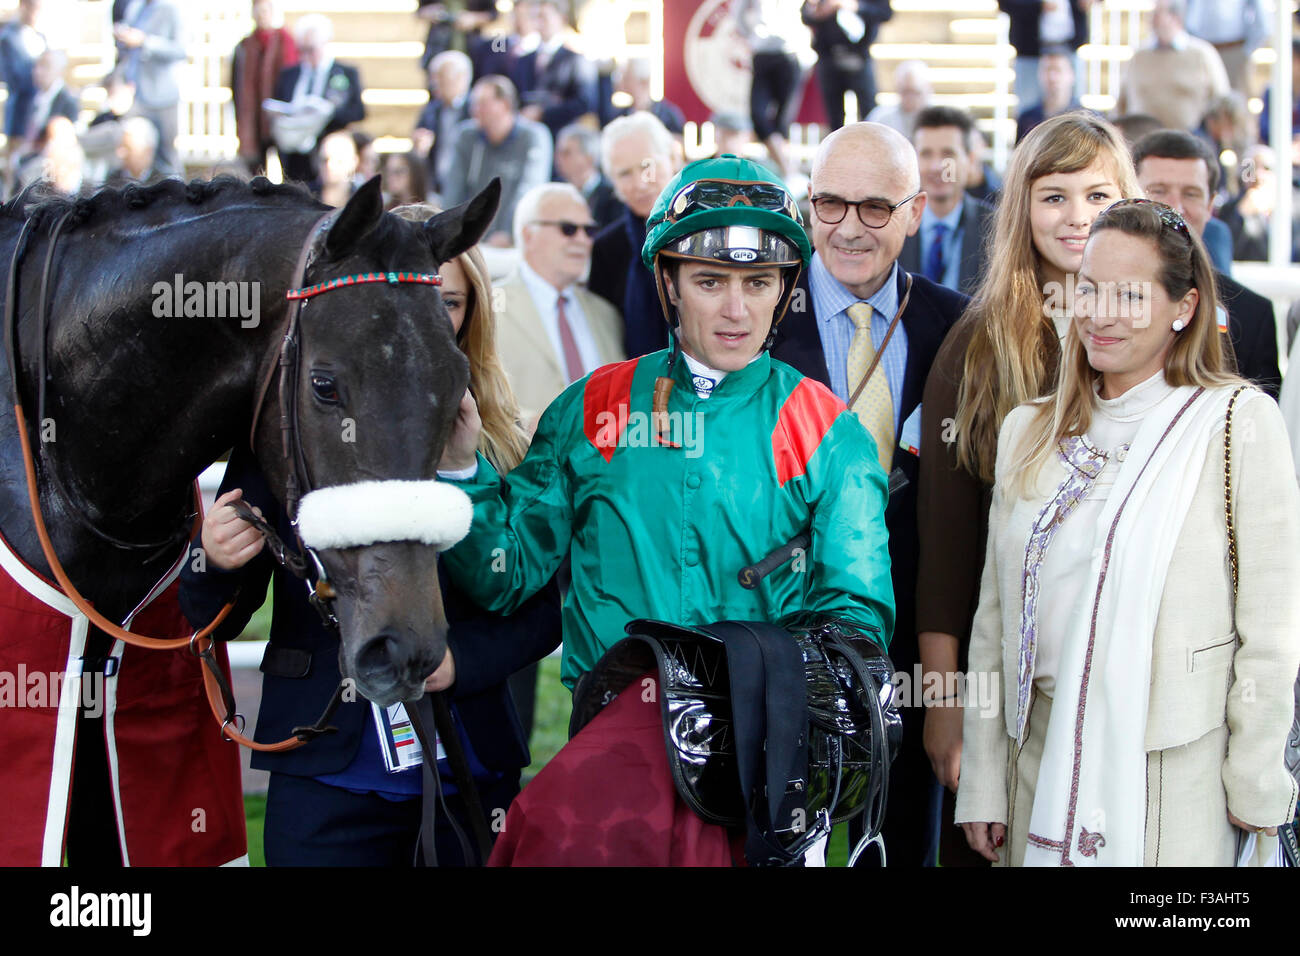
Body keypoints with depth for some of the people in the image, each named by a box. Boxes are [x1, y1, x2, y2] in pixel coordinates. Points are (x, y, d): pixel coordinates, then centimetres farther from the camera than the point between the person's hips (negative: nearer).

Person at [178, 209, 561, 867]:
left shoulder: (497, 443, 4)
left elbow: (543, 609, 4)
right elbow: (213, 622, -1)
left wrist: (464, 657, -15)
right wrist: (215, 565, -24)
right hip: (328, 778, -2)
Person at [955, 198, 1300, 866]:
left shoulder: (1241, 423, -5)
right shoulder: (1028, 433, 10)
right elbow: (995, 616, 11)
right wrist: (982, 785, 8)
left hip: (1175, 769, -4)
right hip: (1041, 758, 4)